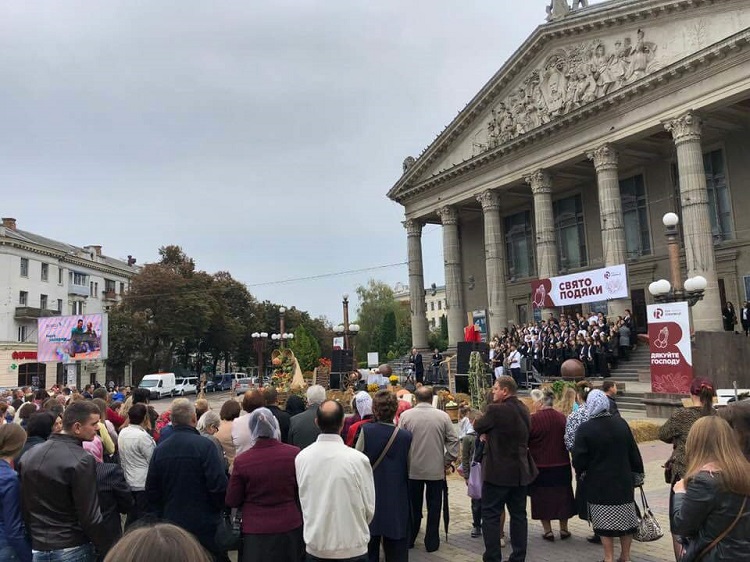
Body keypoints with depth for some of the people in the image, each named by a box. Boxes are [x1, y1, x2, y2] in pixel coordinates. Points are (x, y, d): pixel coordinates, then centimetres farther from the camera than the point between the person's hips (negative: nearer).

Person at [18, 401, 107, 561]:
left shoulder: (28, 455, 1)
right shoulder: (82, 460, -20)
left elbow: (23, 506, 10)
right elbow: (89, 516, -19)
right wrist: (106, 549, -8)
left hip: (37, 547, 6)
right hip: (72, 549, -6)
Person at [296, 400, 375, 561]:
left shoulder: (301, 458, -11)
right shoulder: (358, 459, -18)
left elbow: (303, 501, 2)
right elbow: (369, 508, -9)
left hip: (315, 547, 3)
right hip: (352, 548, -2)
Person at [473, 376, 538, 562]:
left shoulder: (496, 410, -18)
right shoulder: (524, 410, 6)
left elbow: (478, 427, -5)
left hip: (498, 471, -7)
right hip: (520, 471, 7)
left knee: (490, 515, 2)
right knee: (518, 515, 14)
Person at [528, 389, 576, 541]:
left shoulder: (533, 419, -18)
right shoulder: (562, 418, -3)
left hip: (540, 466, -4)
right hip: (561, 465, 4)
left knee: (542, 498, 10)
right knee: (562, 496, 17)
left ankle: (548, 531, 14)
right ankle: (564, 529, 25)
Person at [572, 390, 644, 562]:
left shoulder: (585, 429, -16)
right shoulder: (621, 423, -2)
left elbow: (578, 460, -14)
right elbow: (634, 453, 5)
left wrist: (582, 471, 7)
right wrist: (638, 476, 16)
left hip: (599, 485, -4)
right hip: (623, 482, 4)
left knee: (605, 523, 5)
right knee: (625, 520, 15)